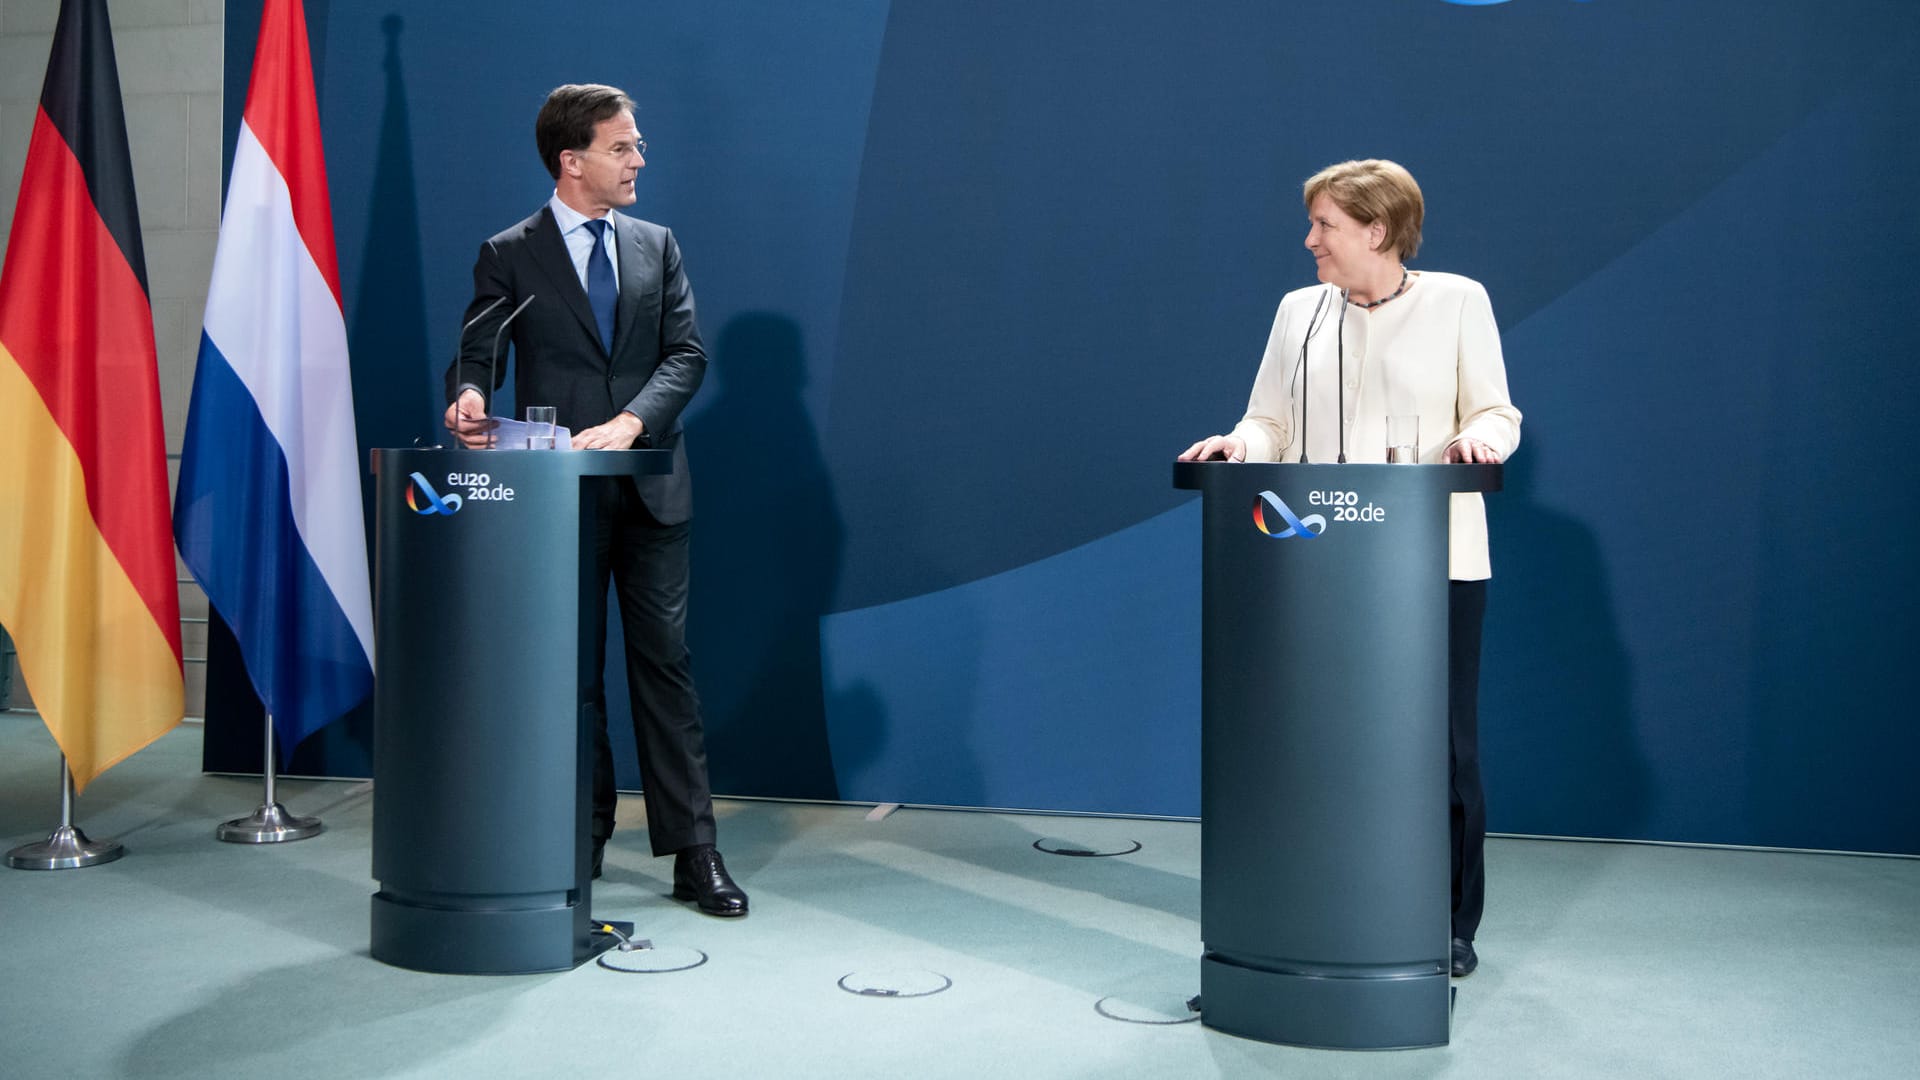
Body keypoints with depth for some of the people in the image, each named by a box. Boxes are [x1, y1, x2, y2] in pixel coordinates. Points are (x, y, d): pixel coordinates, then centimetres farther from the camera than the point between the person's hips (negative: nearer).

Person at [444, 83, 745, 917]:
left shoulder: (656, 246, 11)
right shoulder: (510, 257, 2)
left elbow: (686, 354, 2)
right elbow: (476, 355, -3)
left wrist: (629, 421, -15)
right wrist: (470, 397, -27)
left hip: (650, 489, 2)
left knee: (665, 663, 1)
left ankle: (693, 854, 4)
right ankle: (582, 839, 19)